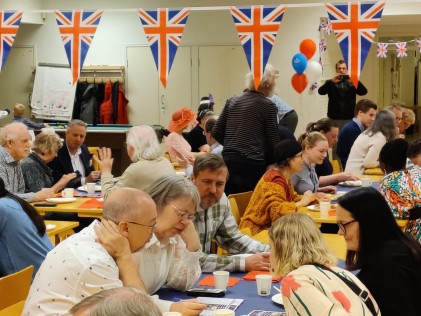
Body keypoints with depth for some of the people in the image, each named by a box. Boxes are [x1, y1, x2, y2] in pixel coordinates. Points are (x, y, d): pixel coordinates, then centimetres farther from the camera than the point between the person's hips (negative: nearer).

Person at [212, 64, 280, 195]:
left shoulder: (233, 102, 11)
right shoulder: (268, 106, -3)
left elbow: (216, 132, 13)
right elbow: (272, 143, -3)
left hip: (228, 163, 5)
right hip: (253, 165, -5)